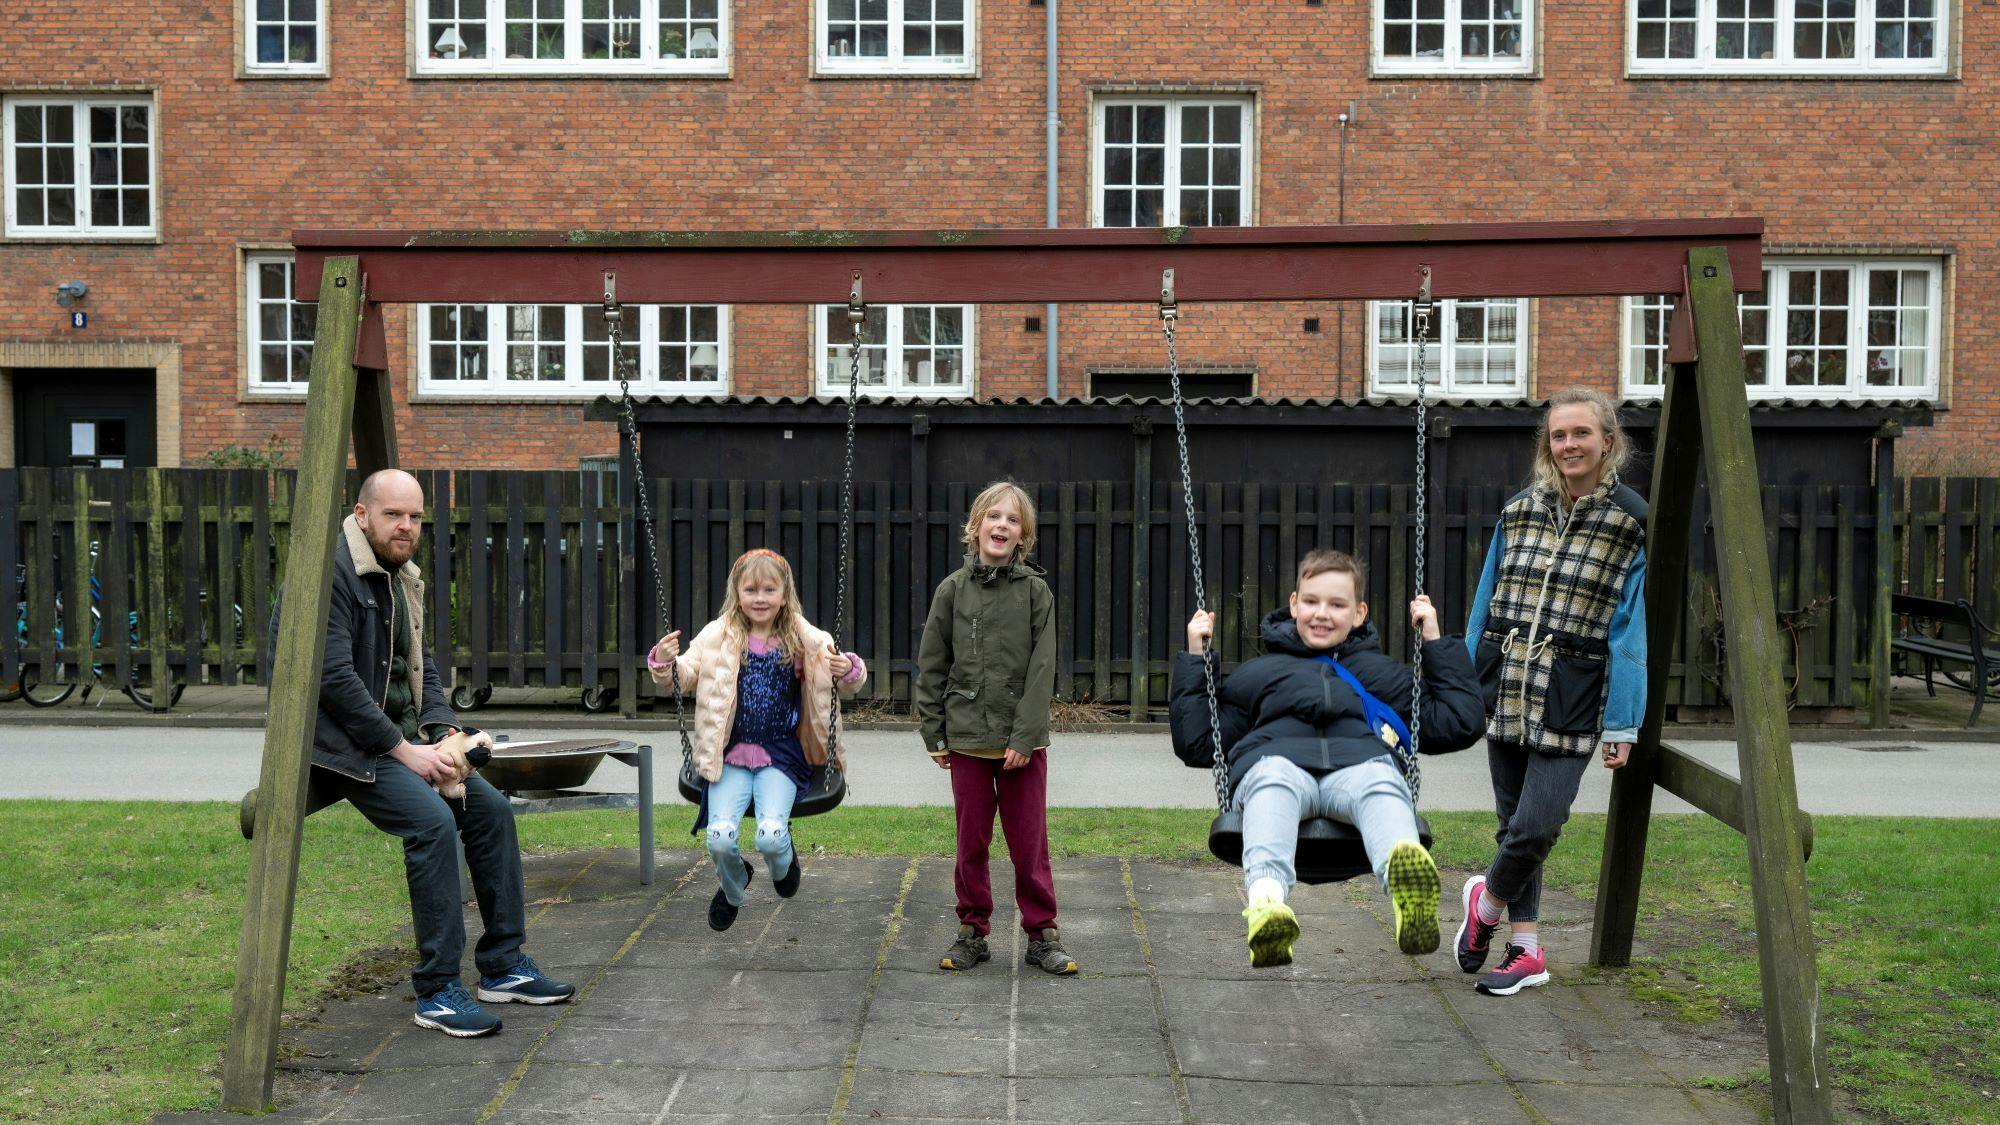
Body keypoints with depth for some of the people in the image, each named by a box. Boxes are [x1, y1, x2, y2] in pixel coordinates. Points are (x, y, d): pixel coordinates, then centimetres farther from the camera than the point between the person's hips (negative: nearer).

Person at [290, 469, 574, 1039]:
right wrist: (403, 749, -21)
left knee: (491, 808, -2)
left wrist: (444, 730, -1)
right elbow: (333, 677, -22)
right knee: (432, 820, -27)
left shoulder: (400, 577, 14)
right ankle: (437, 992, -17)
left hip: (400, 735, 9)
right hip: (343, 743, -9)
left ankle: (503, 965, 7)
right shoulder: (330, 571, -16)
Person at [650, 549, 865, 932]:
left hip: (781, 756, -1)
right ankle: (733, 890, 21)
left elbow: (849, 681, 5)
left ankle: (783, 866, 20)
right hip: (730, 754, 1)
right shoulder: (717, 637, 1)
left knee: (770, 836, -22)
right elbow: (685, 676, 3)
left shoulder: (802, 641, 1)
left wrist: (849, 671, -19)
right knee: (720, 838, -17)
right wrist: (665, 662, -19)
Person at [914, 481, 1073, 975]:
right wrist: (934, 734, 2)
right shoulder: (953, 589, 3)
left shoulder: (1036, 592, -1)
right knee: (972, 842, 10)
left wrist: (1025, 737, -12)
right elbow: (931, 667, 5)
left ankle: (1042, 935, 17)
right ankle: (973, 932, 23)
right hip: (967, 739, 1)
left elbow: (1042, 671, -5)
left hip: (1023, 742, -1)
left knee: (1029, 843, 5)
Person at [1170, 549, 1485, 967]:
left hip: (1359, 763, 1)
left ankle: (1408, 890, -71)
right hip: (1276, 759, 0)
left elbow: (1460, 724, 31)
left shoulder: (1384, 673, 37)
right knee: (1273, 780, -40)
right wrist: (1195, 661, 24)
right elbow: (1197, 744, 28)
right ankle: (1266, 902, -67)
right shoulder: (1256, 673, 34)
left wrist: (1436, 643, 32)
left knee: (1382, 785, -39)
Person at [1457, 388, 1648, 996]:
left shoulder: (1631, 523, -3)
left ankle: (1486, 900, 19)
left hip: (1571, 704, -4)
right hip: (1505, 692, 4)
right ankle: (1526, 949, 24)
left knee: (1535, 828, -11)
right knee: (1513, 825, 10)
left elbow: (1629, 632, -4)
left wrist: (1621, 724, -7)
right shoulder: (1518, 511, 8)